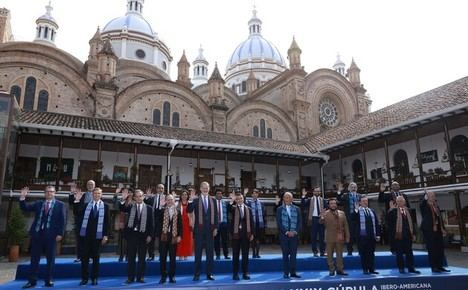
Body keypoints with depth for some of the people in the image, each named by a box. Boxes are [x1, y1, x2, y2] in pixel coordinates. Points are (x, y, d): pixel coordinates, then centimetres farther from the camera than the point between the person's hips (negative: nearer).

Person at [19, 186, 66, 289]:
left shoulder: (60, 205, 3)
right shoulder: (38, 203, 13)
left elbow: (62, 220, -2)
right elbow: (25, 208, 9)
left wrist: (60, 233, -10)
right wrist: (22, 197, -7)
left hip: (51, 234, -2)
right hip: (37, 233, 3)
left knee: (50, 258, 5)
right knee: (34, 258, 6)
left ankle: (49, 280, 13)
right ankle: (32, 281, 14)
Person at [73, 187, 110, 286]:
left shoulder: (105, 206, 2)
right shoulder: (86, 205, 6)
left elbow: (107, 222, 0)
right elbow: (76, 213, -7)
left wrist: (105, 235, -6)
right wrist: (77, 201, -16)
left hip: (98, 235, -1)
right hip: (86, 235, 1)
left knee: (96, 257, 7)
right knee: (85, 257, 6)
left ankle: (94, 278, 16)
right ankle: (84, 278, 16)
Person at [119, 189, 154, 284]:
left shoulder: (148, 208, 2)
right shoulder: (130, 206, 5)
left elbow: (151, 223, 1)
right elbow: (122, 209, -15)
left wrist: (150, 235, -6)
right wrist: (123, 199, -31)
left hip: (143, 235, 0)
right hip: (131, 234, 0)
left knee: (142, 257, 8)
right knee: (131, 257, 7)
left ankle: (140, 277, 18)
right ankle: (130, 277, 16)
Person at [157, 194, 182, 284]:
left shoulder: (177, 211, 7)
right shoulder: (162, 211, 1)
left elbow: (180, 225, 6)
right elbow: (159, 223, -2)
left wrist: (179, 235, -2)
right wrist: (159, 234, -10)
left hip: (173, 236, 1)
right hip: (164, 236, -1)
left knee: (172, 258, 7)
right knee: (163, 257, 3)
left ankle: (172, 276, 16)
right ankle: (163, 276, 14)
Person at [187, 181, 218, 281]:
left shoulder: (213, 200, 7)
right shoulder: (196, 200, 0)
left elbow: (215, 215, 7)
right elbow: (189, 210, -12)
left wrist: (215, 228, 1)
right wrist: (191, 200, -25)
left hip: (210, 229, 2)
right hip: (199, 229, -2)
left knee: (210, 252, 7)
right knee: (198, 252, 5)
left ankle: (209, 273, 16)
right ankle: (197, 274, 12)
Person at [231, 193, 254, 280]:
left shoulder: (248, 209, 8)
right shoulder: (233, 208, 2)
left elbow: (251, 222, 7)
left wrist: (252, 233, 0)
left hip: (246, 234, 2)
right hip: (236, 234, -2)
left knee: (245, 254, 7)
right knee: (235, 255, 5)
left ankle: (245, 273, 15)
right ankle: (235, 273, 12)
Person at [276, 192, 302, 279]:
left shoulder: (297, 209, 9)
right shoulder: (280, 209, 2)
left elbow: (300, 222, 6)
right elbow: (279, 223, -4)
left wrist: (295, 232, -8)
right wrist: (287, 232, -13)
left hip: (294, 235, 2)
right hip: (284, 235, -2)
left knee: (293, 254, 2)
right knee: (285, 254, 3)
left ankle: (293, 272, 9)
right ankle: (286, 273, 10)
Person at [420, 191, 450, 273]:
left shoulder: (436, 206, 16)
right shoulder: (424, 206, -2)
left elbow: (440, 218, 18)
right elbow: (421, 205, -28)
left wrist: (443, 229, 14)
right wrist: (425, 198, -38)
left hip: (438, 230, 7)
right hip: (429, 230, -7)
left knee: (440, 248, 8)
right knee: (431, 249, -2)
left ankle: (440, 266, 17)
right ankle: (433, 267, 4)